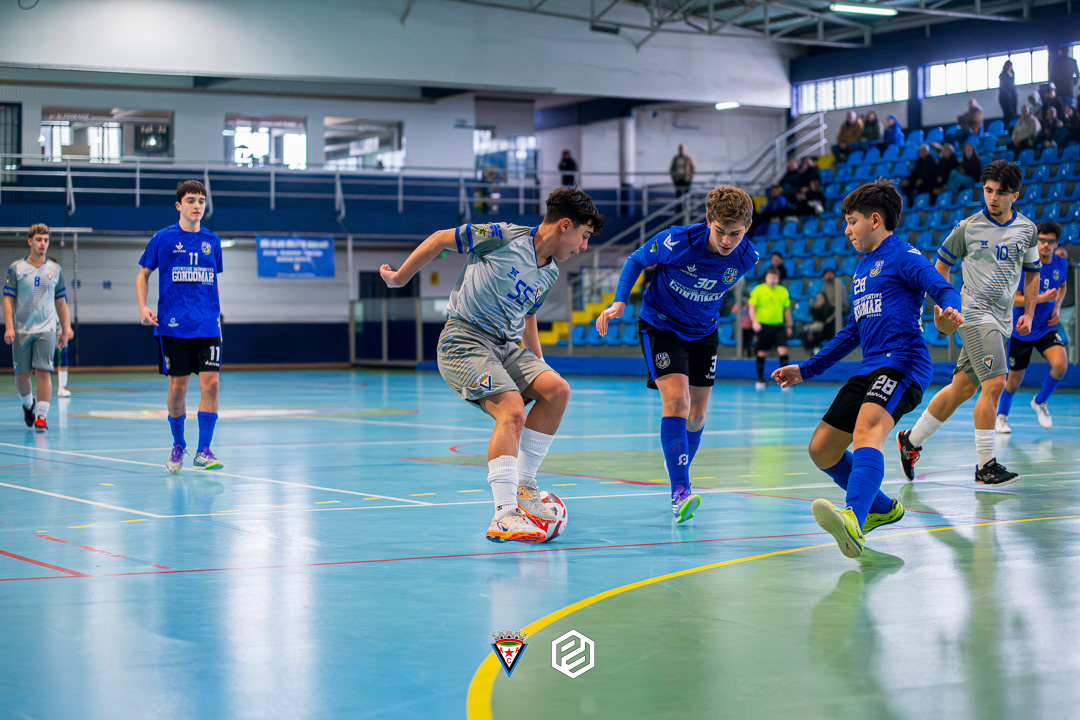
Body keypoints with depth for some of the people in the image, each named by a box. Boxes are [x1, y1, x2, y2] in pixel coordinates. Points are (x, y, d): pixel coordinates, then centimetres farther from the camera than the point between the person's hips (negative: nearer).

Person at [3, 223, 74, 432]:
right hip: (21, 329, 0)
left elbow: (61, 302, 13)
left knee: (43, 372, -11)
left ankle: (42, 417, -8)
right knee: (22, 374, 5)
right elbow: (8, 299, -1)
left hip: (46, 330, 0)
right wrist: (9, 327, -10)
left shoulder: (55, 270, 7)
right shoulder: (16, 268, 1)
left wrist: (65, 330, 11)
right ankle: (28, 403, 34)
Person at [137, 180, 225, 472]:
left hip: (207, 327, 2)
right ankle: (178, 445, 22)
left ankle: (203, 451, -5)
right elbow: (143, 274, 8)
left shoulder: (212, 241, 10)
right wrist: (142, 307, -6)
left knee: (211, 382, -10)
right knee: (177, 387, 2)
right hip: (173, 326, -2)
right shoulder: (163, 239, 1)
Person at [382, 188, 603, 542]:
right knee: (512, 412, -26)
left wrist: (537, 363, 25)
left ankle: (522, 485, -1)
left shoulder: (550, 273, 10)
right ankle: (504, 517, -27)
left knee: (556, 389, -15)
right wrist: (401, 276, 5)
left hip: (507, 345, 8)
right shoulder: (504, 237, -13)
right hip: (465, 340, -8)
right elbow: (441, 238, -3)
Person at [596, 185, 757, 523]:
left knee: (696, 415, 7)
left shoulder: (747, 258, -16)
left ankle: (679, 480, 31)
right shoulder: (677, 242, -28)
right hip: (661, 327, -4)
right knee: (676, 400, -21)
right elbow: (636, 260, -9)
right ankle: (680, 490, -22)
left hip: (703, 333, 4)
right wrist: (619, 302, -19)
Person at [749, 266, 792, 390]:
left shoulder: (783, 291, 8)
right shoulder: (758, 290, -3)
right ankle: (760, 379, 17)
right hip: (763, 326, -2)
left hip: (778, 326, 2)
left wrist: (789, 325, 14)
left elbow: (787, 309, 15)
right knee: (761, 353, 5)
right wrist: (755, 321, -22)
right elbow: (752, 307, -7)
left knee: (783, 351, -10)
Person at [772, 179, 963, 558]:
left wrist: (949, 314, -41)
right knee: (822, 450, 11)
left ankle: (854, 522, -57)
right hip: (869, 370, 10)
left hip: (902, 363, -10)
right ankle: (882, 509, 31)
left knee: (867, 429, -35)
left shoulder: (903, 256, -1)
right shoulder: (862, 267, 26)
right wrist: (806, 369, 35)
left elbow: (945, 289, -17)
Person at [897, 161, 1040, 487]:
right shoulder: (968, 227, -4)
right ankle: (985, 465, -12)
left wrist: (1028, 314, 10)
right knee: (994, 383, -18)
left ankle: (912, 439, 25)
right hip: (975, 313, -5)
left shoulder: (1027, 230, 6)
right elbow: (942, 263, 8)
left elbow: (1032, 273, 18)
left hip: (1001, 318, 5)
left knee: (962, 388, 9)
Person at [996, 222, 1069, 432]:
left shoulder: (1061, 264, -2)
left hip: (1046, 328, 3)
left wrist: (1057, 306, 2)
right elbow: (1014, 300, -19)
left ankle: (1040, 402, 6)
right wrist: (1042, 298, -31)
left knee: (1061, 364, -22)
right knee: (1015, 379, 8)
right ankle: (1001, 416, 35)